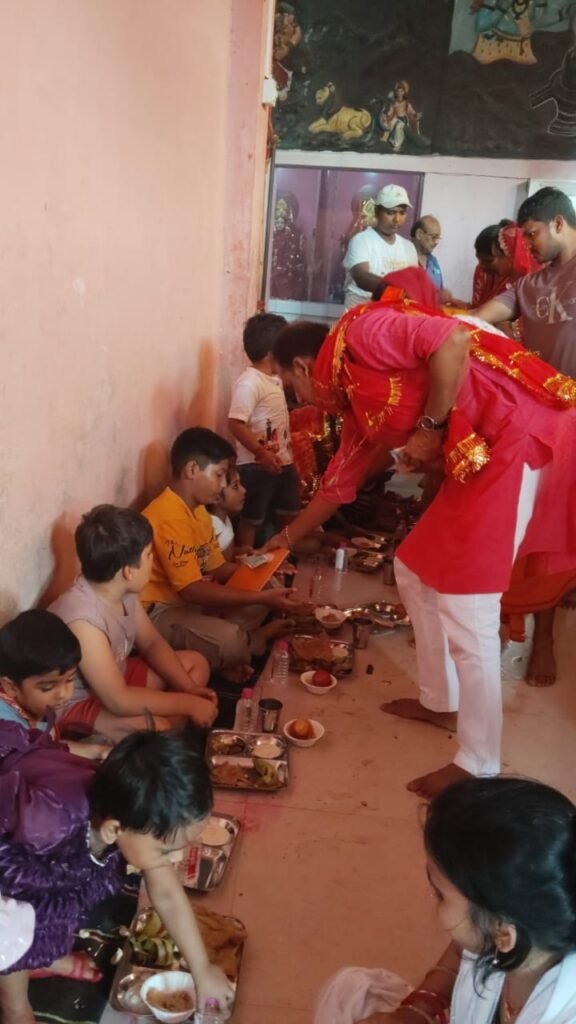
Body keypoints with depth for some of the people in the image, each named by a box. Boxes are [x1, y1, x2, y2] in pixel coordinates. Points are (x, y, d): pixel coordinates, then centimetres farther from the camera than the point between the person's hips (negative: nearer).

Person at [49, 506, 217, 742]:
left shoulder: (123, 591, -9)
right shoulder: (83, 617, -34)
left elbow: (152, 643, 6)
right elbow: (119, 701, -33)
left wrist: (190, 688, -7)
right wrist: (188, 704, -25)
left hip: (113, 679, 10)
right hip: (75, 703, -10)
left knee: (196, 663, 10)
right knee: (157, 729, -33)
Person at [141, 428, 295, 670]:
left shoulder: (199, 510, 7)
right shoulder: (169, 517, -25)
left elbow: (217, 568, 12)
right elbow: (193, 590, -29)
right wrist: (263, 598, -28)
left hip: (191, 601, 10)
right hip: (160, 611, -10)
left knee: (265, 590, 8)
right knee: (229, 641, -32)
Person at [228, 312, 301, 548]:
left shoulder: (275, 378, 9)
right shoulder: (249, 383, -20)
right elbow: (236, 424, -27)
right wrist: (262, 454, -28)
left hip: (283, 461, 10)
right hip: (257, 466, -9)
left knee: (289, 515, 19)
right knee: (251, 519, 3)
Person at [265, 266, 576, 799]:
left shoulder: (357, 333, -4)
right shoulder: (356, 405, 21)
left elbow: (452, 341, -18)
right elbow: (338, 484, 32)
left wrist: (430, 427, -12)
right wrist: (288, 538, 44)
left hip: (512, 440, -10)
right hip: (477, 460, 10)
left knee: (466, 612, -7)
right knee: (417, 572, 19)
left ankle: (479, 765, 6)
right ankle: (440, 700, 34)